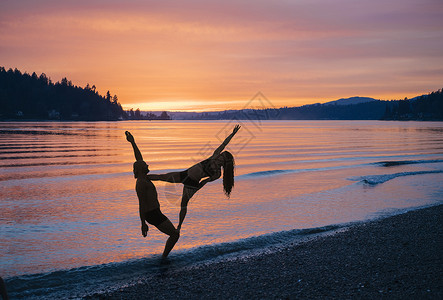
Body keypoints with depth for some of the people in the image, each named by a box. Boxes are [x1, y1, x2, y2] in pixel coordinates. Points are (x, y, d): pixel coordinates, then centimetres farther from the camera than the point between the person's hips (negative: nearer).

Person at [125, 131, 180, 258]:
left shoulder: (144, 178, 12)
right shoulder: (141, 183, -15)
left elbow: (139, 158, 23)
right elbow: (141, 205, -18)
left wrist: (133, 142, 23)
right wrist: (143, 224, -19)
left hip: (156, 213, 10)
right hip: (153, 215, -10)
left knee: (175, 234, 16)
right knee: (174, 234, -8)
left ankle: (164, 257, 17)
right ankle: (164, 258, -6)